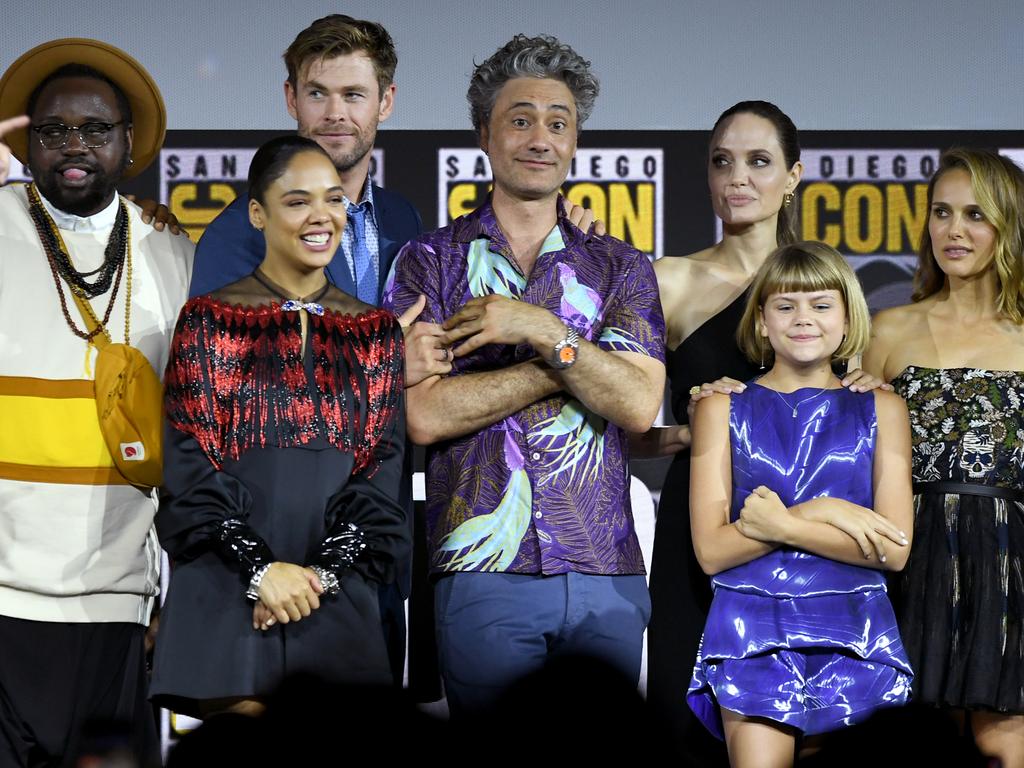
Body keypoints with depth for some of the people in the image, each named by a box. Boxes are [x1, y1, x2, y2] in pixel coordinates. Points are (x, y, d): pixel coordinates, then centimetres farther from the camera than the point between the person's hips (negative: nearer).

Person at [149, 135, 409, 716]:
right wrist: (260, 568, -13)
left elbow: (382, 468, 7)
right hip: (228, 586, -2)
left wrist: (325, 571, -7)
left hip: (338, 594, 3)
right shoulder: (211, 319, 3)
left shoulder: (377, 331, 12)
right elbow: (192, 466, -3)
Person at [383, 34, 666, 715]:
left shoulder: (621, 268, 12)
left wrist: (544, 332, -12)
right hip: (482, 575, -2)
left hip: (606, 578, 2)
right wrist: (570, 360, -6)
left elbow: (639, 405, -2)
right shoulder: (430, 263, 6)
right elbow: (423, 416, -7)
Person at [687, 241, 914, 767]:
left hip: (854, 637, 1)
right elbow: (711, 550, -1)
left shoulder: (881, 410, 10)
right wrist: (819, 513, -9)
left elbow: (894, 550, 0)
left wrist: (781, 526, -8)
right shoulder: (723, 409, 9)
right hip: (752, 629, -1)